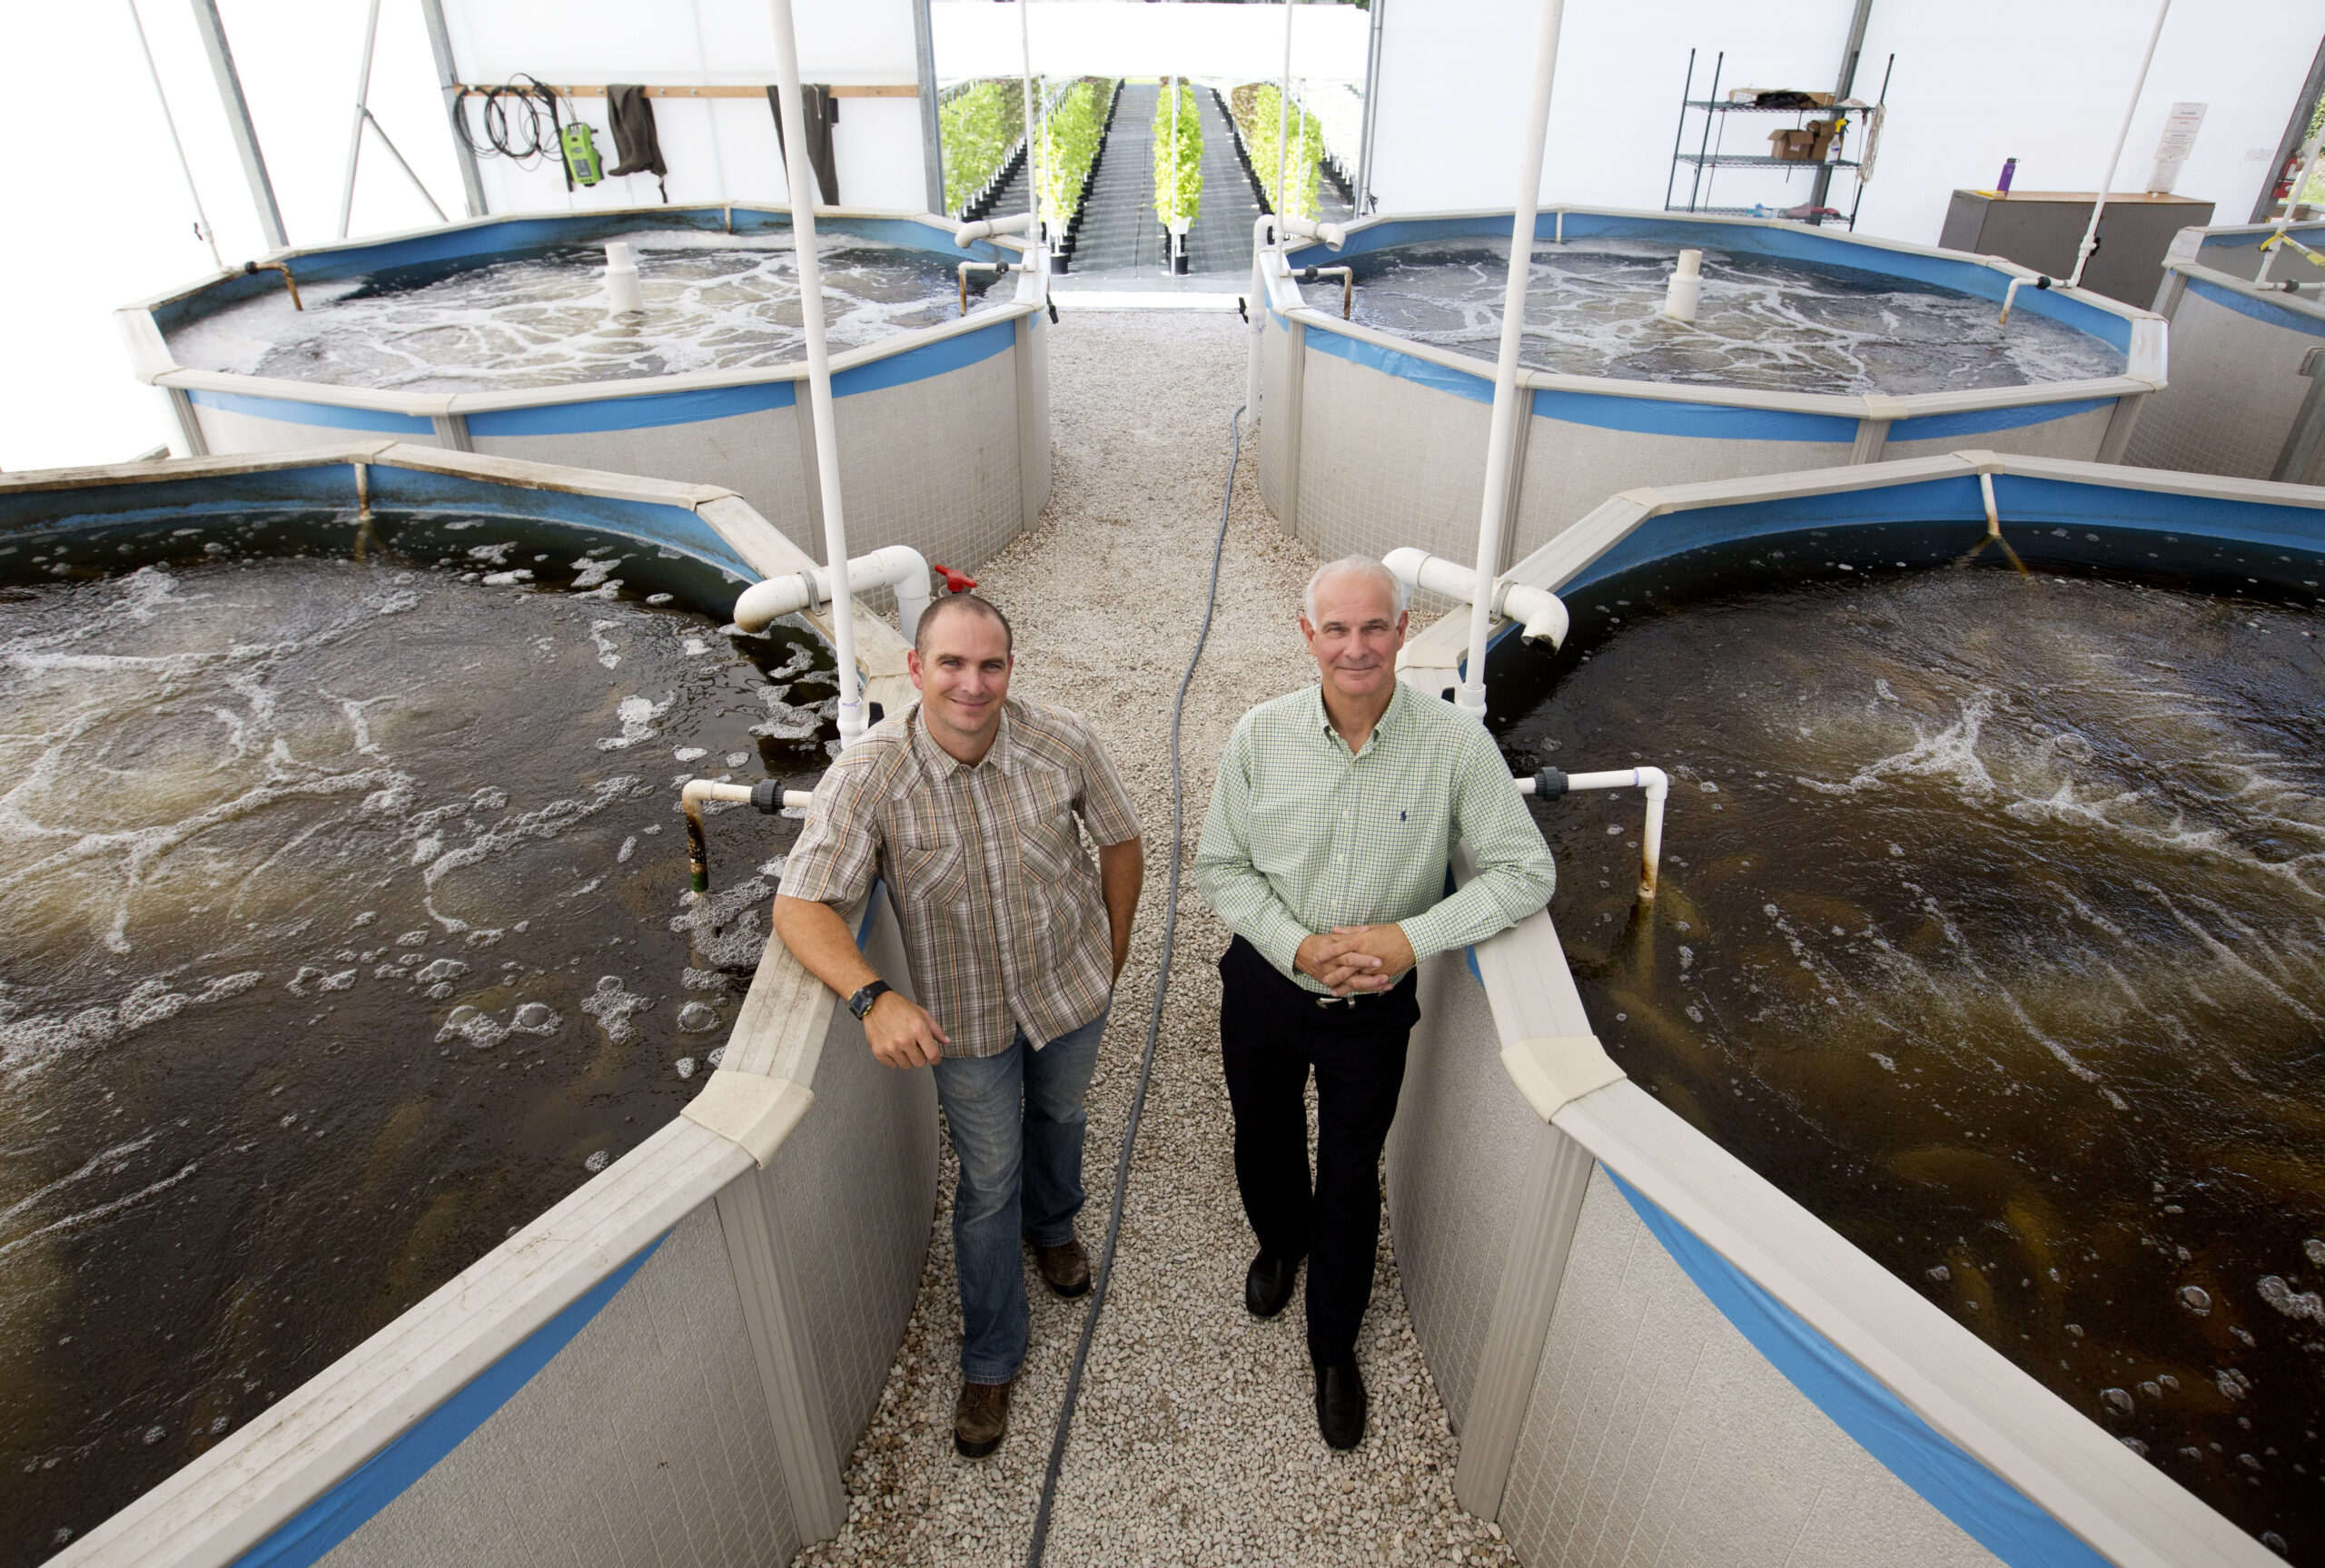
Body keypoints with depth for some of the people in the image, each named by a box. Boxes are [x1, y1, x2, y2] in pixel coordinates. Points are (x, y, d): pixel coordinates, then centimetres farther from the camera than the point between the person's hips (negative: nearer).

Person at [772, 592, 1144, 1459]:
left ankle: (1053, 1225, 64)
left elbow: (1121, 841, -5)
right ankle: (990, 1360, 37)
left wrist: (1114, 948, 6)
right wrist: (872, 997, -43)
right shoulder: (869, 775, -27)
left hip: (1072, 989, 2)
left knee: (1058, 1117, 29)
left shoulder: (1062, 742, -22)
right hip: (966, 1016, -2)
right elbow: (800, 907, -27)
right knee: (988, 1181, 12)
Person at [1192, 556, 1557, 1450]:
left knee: (1351, 1178, 16)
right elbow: (1219, 867, -6)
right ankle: (1279, 1241, 61)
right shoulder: (1262, 736, -15)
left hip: (1374, 1006, -1)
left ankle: (1335, 1349, 43)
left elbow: (1526, 872, -13)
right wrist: (1297, 946, -20)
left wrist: (1412, 937, -24)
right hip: (1265, 985, 2)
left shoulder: (1455, 746, -19)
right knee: (1264, 1140, 25)